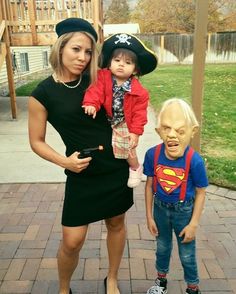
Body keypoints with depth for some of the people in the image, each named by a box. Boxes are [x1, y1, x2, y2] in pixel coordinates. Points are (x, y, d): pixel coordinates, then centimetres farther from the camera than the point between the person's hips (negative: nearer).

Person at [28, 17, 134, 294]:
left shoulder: (95, 80, -2)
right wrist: (64, 161, -16)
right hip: (82, 175, -3)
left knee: (116, 223, 17)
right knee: (71, 242, 2)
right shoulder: (43, 93, -10)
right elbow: (37, 141, -3)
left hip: (117, 167, 4)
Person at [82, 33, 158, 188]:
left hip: (124, 124, -2)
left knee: (127, 147, 4)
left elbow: (139, 112, -12)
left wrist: (136, 131, -16)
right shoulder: (103, 77, -13)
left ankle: (136, 168, 35)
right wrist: (91, 104, -43)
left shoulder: (138, 91, -16)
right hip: (106, 121, 3)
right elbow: (96, 90, -24)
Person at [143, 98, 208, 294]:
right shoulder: (152, 154, -20)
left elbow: (200, 193, -14)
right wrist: (149, 216, 0)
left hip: (184, 212, -2)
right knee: (162, 247, 25)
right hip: (160, 208, 3)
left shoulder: (195, 161, -28)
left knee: (187, 255, 17)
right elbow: (150, 185, -7)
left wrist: (193, 224, -10)